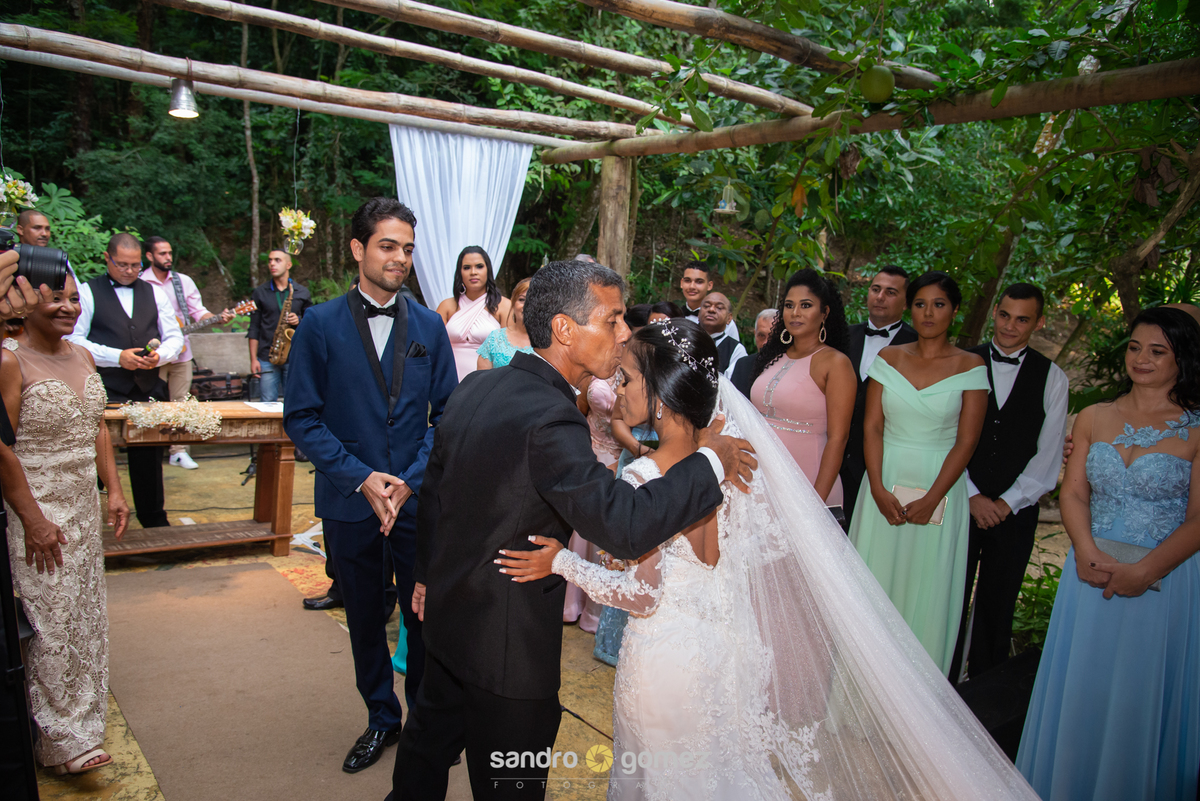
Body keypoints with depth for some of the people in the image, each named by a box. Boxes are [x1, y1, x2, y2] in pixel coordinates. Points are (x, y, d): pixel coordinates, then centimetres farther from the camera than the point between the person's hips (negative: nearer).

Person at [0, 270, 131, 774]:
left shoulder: (82, 356, 7)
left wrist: (114, 490, 8)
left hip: (84, 506, 7)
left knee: (86, 614, 16)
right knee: (54, 623, 0)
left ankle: (84, 715, 34)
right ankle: (63, 739, 15)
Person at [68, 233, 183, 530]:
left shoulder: (154, 293, 15)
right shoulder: (86, 292, 1)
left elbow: (174, 337, 13)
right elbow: (73, 340, -6)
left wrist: (160, 355, -8)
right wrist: (117, 357, -16)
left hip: (148, 388, 4)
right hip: (104, 391, -3)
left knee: (149, 455, 9)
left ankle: (154, 518, 20)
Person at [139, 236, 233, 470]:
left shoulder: (184, 281, 7)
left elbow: (198, 311, 4)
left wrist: (219, 318, -13)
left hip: (180, 353, 3)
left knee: (180, 402, 6)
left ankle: (178, 451, 12)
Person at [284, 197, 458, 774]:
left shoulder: (428, 326, 1)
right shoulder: (319, 325, -4)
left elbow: (445, 414, 2)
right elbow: (301, 418, -4)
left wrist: (412, 480, -11)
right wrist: (361, 477, -14)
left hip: (420, 501, 1)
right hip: (349, 501, 0)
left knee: (425, 618, 9)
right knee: (364, 619, 15)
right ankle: (381, 719, 36)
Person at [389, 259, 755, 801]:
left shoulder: (475, 387, -2)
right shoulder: (550, 421, -29)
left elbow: (433, 489, 9)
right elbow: (624, 525, -35)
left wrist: (428, 574, 22)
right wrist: (710, 461, -22)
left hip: (447, 612, 8)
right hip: (508, 643, -8)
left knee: (428, 739, 28)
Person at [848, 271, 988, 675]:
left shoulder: (970, 366, -2)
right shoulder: (889, 357, 4)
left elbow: (966, 441, -6)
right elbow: (872, 427, 0)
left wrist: (931, 498, -14)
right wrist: (879, 489, -11)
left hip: (940, 489, -2)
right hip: (885, 485, 2)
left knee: (926, 590, 6)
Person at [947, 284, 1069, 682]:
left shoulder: (1052, 378, 2)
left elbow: (1048, 454, 1)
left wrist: (1007, 502, -7)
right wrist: (972, 495, -8)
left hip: (1014, 510, 1)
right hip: (961, 502, 0)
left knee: (997, 605, 10)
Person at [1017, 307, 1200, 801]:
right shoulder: (1093, 419, 6)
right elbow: (1073, 492, 3)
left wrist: (1144, 570, -19)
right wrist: (1088, 551, -12)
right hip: (1092, 571, 3)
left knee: (1145, 703, 8)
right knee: (1080, 692, 13)